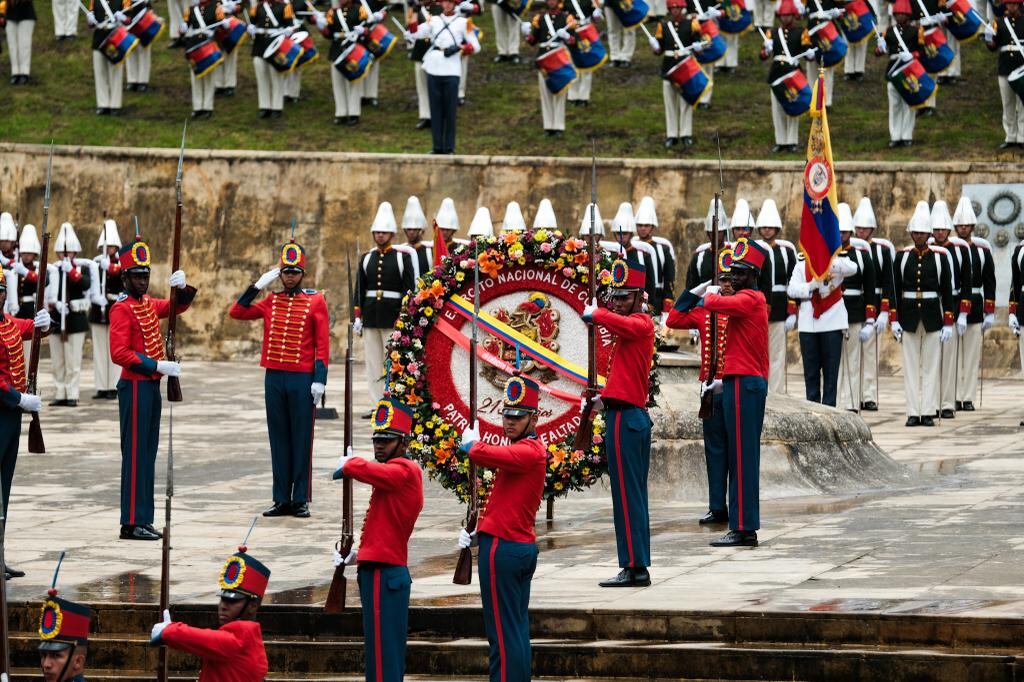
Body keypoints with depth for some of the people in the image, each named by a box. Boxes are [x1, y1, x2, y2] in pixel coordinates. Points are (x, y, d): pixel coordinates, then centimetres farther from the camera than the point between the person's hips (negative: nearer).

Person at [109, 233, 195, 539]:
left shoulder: (148, 304, 14)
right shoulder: (122, 309, -12)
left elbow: (180, 305, 19)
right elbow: (119, 353, -21)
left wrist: (182, 286, -3)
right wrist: (157, 365, -22)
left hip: (151, 386, 9)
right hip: (136, 387, -9)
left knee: (148, 453, 11)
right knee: (135, 454, -7)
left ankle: (143, 519, 15)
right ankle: (132, 523, -6)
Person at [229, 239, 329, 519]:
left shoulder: (315, 301, 0)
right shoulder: (271, 301, 11)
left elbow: (323, 344, -3)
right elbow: (236, 312, 7)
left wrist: (320, 380, -10)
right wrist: (258, 285, 2)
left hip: (302, 380, -4)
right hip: (274, 379, 4)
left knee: (302, 440, 1)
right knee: (279, 440, 7)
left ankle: (301, 500, 6)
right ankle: (282, 500, 11)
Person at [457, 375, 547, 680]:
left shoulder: (527, 452, -15)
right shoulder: (531, 450, 17)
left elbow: (481, 454, -28)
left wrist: (471, 440, -4)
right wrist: (477, 534, 13)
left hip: (502, 549, -10)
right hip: (524, 549, 10)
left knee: (503, 634, -9)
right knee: (517, 631, 11)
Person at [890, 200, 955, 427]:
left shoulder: (940, 256, 0)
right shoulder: (902, 256, 3)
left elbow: (947, 291, 1)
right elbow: (895, 289, 4)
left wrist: (948, 323, -3)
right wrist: (894, 320, -2)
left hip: (932, 317, -1)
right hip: (909, 317, 1)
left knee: (931, 365, 2)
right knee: (910, 365, 3)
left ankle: (928, 412, 6)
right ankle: (913, 413, 5)